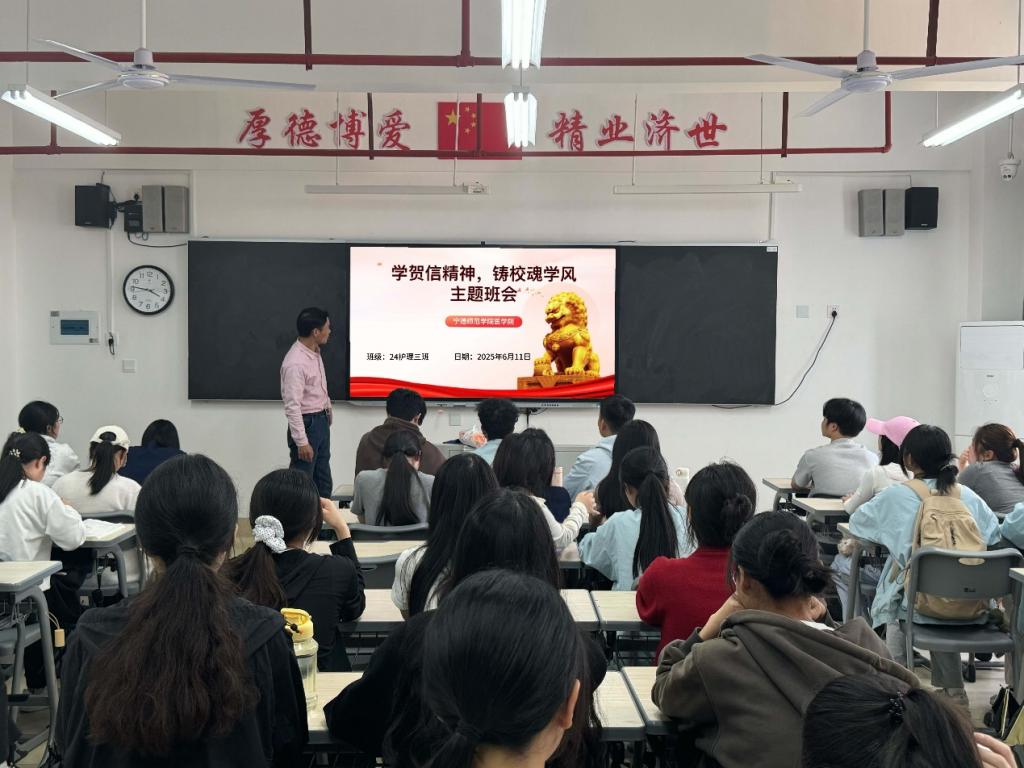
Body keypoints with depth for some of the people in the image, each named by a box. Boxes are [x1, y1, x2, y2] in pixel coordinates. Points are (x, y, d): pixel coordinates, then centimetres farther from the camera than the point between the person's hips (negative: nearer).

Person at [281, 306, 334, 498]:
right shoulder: (295, 363, -24)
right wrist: (301, 442, -25)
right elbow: (292, 406, -25)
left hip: (321, 421, 9)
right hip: (306, 423, -9)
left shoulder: (315, 352, 4)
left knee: (323, 482, 16)